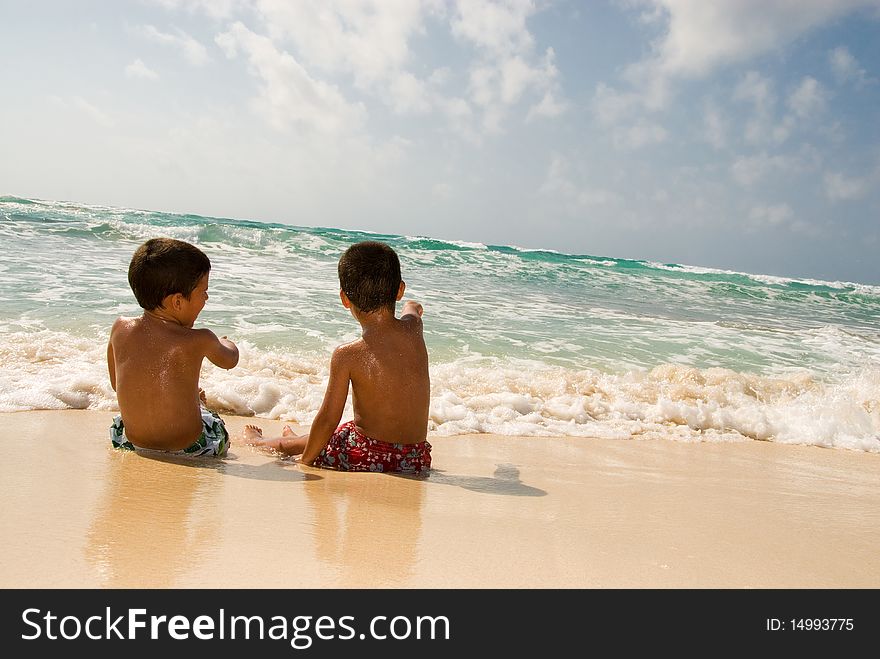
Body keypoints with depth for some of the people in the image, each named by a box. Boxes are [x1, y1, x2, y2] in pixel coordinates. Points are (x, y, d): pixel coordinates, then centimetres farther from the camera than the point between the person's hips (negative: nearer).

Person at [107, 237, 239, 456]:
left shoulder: (120, 329, -8)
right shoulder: (199, 341, -19)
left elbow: (116, 384, 8)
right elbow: (230, 360, 4)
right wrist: (225, 343, 30)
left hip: (131, 444, 4)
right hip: (189, 449, -4)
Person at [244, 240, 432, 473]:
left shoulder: (347, 355, -18)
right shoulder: (413, 329, -4)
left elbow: (328, 420, -12)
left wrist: (304, 461, 3)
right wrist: (412, 307, 47)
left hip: (367, 459, -5)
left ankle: (259, 442, 50)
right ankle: (297, 440, 59)